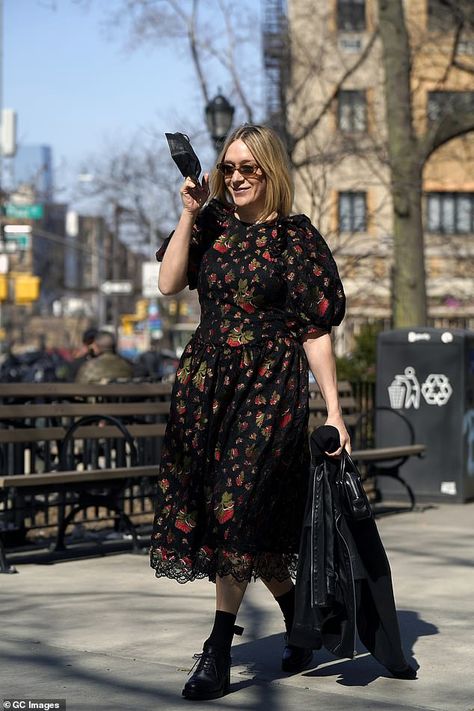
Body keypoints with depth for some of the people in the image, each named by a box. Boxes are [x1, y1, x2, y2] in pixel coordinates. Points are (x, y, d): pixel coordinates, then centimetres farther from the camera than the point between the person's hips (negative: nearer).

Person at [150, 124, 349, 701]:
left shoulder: (296, 238, -3)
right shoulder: (212, 223, 10)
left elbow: (315, 331, -4)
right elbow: (168, 283, -1)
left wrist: (333, 411, -7)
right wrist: (189, 215, -7)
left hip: (269, 387, -5)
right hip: (207, 382, 5)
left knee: (238, 506, -12)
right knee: (249, 522, 7)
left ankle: (218, 654, -7)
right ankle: (299, 619, 27)